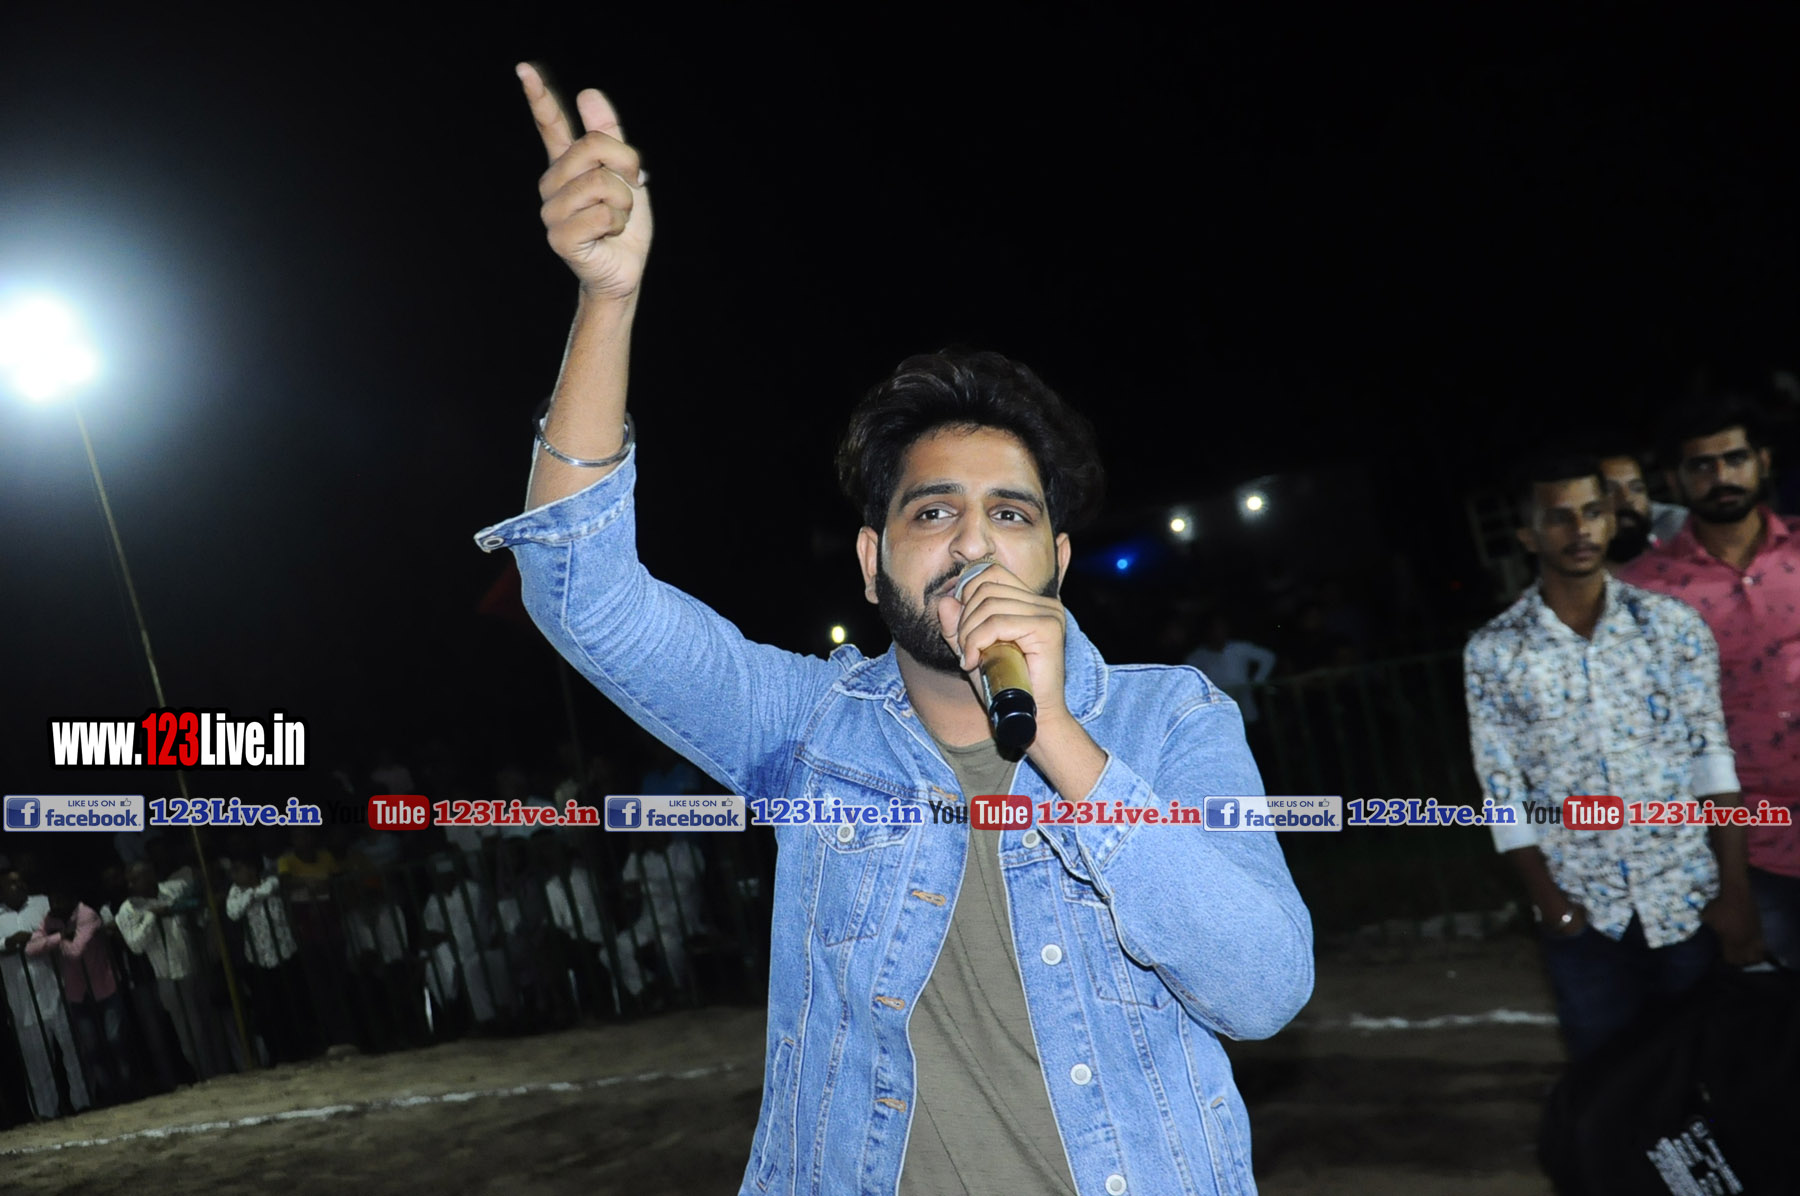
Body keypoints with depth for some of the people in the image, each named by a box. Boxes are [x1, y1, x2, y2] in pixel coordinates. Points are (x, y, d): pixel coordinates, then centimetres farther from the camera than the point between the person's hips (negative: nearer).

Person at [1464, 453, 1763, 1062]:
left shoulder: (1673, 623, -2)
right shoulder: (1492, 653, -5)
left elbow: (1713, 754, -2)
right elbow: (1505, 794, -3)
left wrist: (1735, 890, -6)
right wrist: (1553, 907, -6)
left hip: (1689, 899, 1)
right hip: (1585, 917, 0)